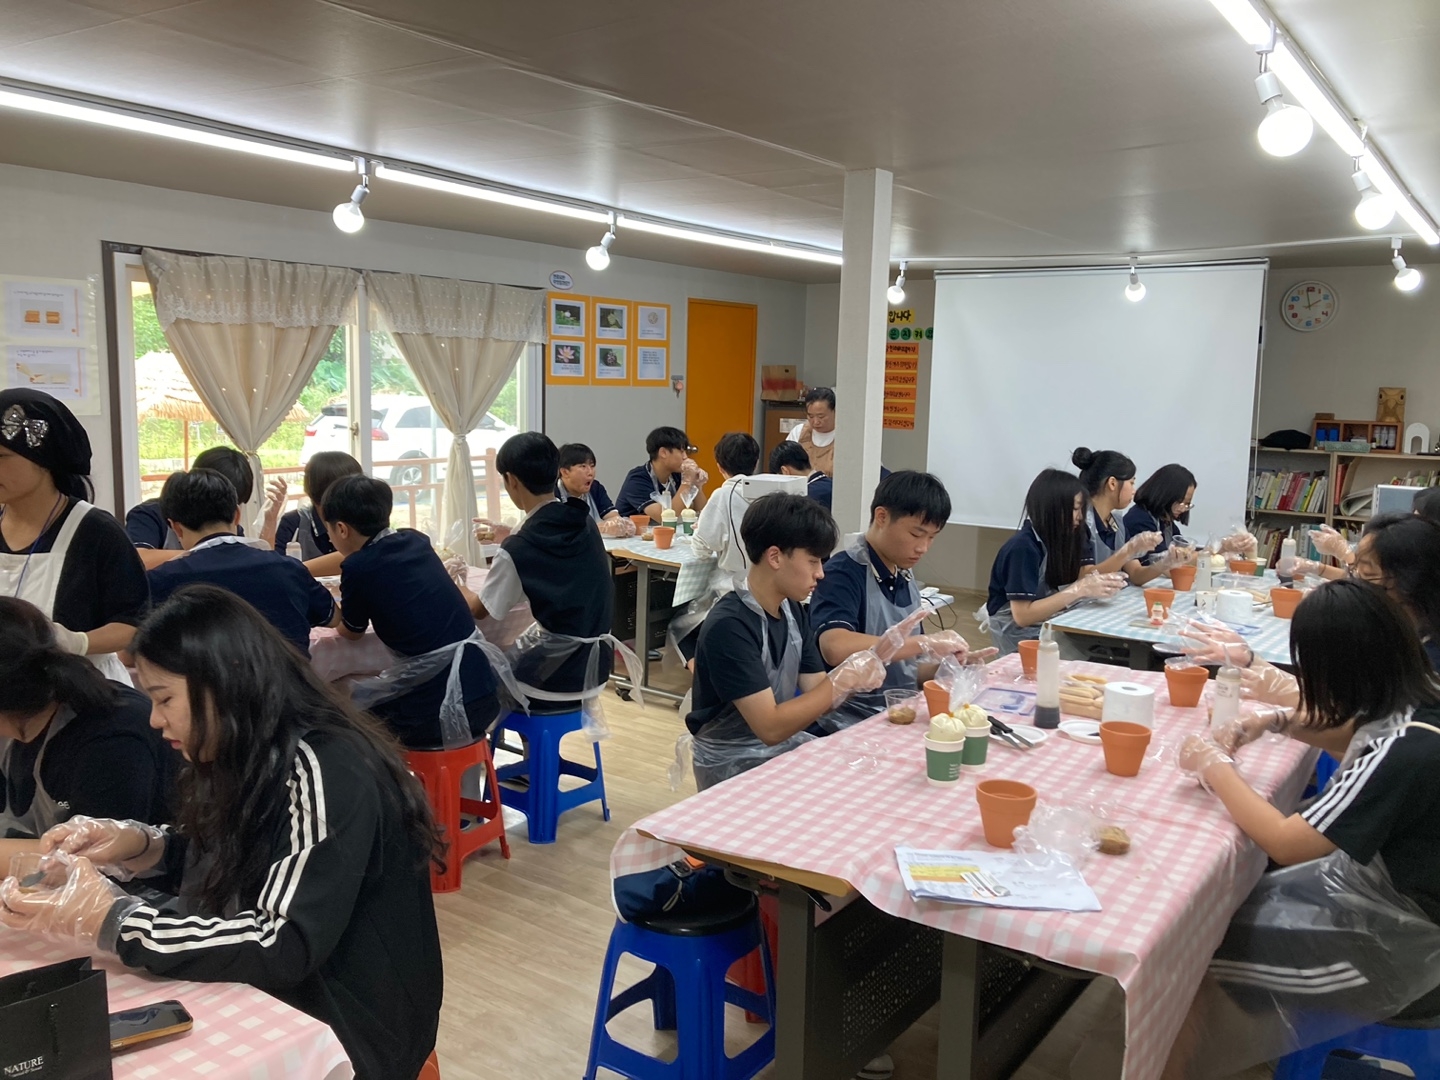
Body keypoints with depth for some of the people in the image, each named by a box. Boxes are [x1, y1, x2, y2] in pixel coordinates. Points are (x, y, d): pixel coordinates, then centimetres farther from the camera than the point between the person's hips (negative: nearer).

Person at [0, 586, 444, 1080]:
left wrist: (107, 921, -26)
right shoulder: (256, 756, 3)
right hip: (275, 998, 8)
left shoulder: (325, 772, -25)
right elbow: (217, 859, 15)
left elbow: (285, 947, -29)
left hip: (344, 1029, -7)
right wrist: (138, 845, -3)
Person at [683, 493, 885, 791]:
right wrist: (843, 680, -24)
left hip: (785, 744, 7)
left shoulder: (794, 611, 2)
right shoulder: (729, 626, -24)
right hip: (732, 765, -7)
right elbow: (771, 727, -25)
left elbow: (816, 696, 0)